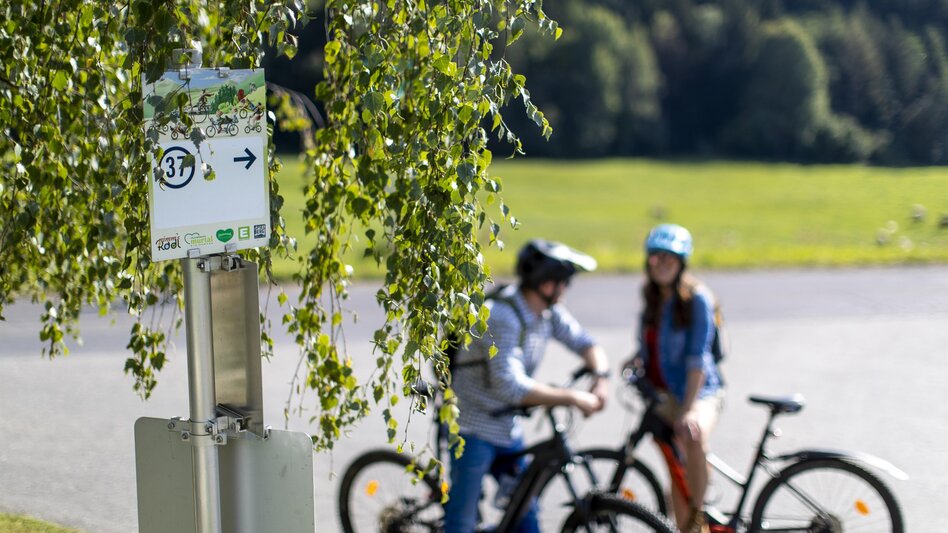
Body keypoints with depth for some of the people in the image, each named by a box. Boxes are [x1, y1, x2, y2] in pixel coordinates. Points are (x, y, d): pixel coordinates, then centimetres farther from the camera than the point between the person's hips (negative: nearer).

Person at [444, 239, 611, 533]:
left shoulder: (549, 312, -2)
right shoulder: (502, 317, -28)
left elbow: (585, 343, 7)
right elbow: (511, 386, -36)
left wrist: (601, 376, -15)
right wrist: (572, 398, -33)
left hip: (507, 429, 8)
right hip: (474, 431, -8)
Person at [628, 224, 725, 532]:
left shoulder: (697, 298, -14)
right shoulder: (652, 295, 6)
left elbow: (697, 357, -21)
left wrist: (689, 408, -29)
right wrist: (637, 359, -1)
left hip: (699, 390, -7)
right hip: (663, 393, 7)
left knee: (694, 437, -36)